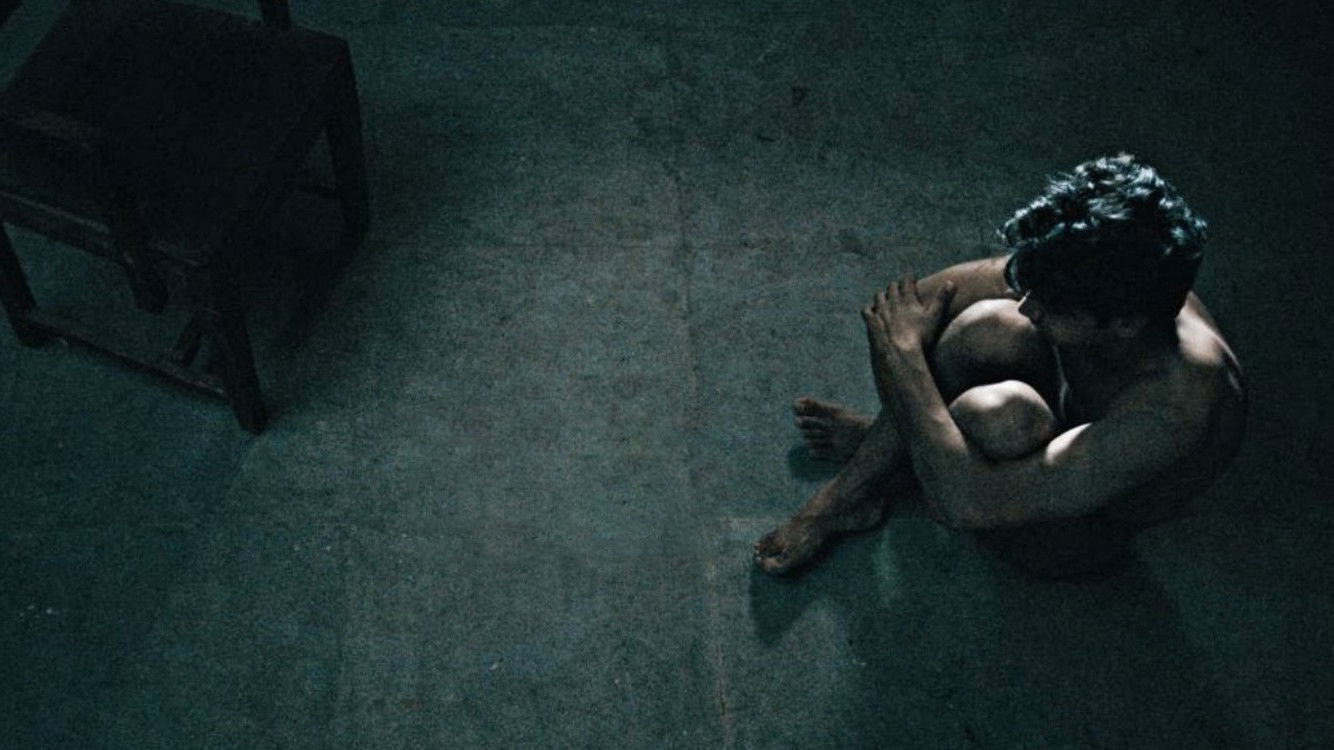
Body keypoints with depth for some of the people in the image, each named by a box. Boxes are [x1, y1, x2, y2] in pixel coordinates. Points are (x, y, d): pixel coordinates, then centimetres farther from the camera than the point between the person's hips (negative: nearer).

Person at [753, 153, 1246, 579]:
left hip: (1076, 539, -6)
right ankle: (856, 487, -5)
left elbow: (966, 503, -43)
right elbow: (952, 286, -7)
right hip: (1061, 431, 6)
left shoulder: (1173, 411, -42)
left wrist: (905, 352, -35)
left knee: (998, 415, -38)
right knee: (990, 328, -26)